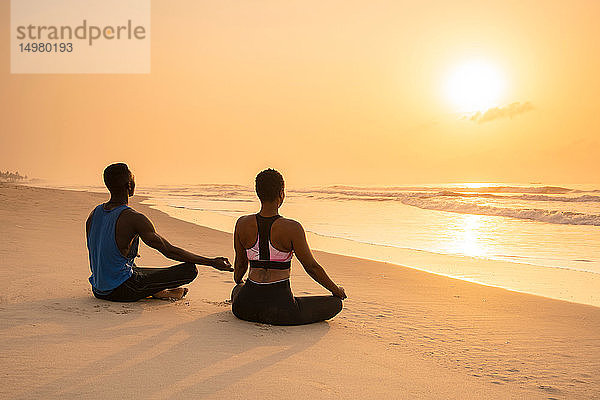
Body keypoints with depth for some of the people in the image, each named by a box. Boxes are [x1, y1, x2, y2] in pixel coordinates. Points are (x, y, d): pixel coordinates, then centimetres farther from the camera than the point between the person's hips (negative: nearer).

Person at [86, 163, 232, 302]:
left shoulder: (94, 214, 5)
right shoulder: (133, 218, -18)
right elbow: (170, 251, -18)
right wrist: (212, 262, -14)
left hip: (98, 291, 8)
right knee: (190, 269, -12)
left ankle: (157, 291, 20)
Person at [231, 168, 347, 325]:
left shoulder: (242, 224, -3)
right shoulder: (291, 228, -16)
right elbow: (312, 267, -7)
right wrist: (336, 290, 11)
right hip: (281, 311, -5)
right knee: (335, 303, 9)